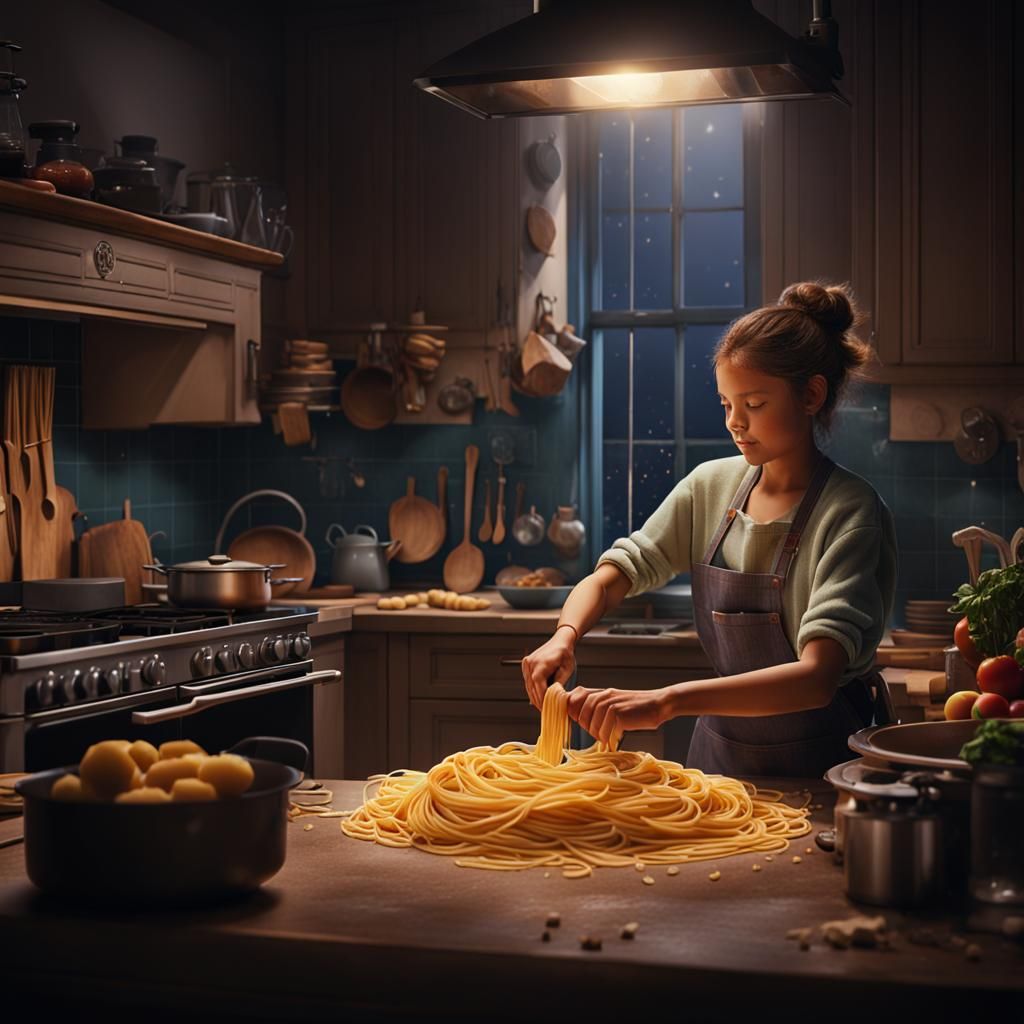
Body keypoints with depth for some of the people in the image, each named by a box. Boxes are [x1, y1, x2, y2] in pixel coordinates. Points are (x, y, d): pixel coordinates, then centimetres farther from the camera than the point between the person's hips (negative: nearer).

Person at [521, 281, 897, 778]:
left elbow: (817, 676, -27)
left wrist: (666, 701, -38)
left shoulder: (849, 512, -15)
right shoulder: (711, 486, 4)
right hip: (720, 751, 4)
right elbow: (611, 576, 2)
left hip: (818, 768, -4)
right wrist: (564, 637, -21)